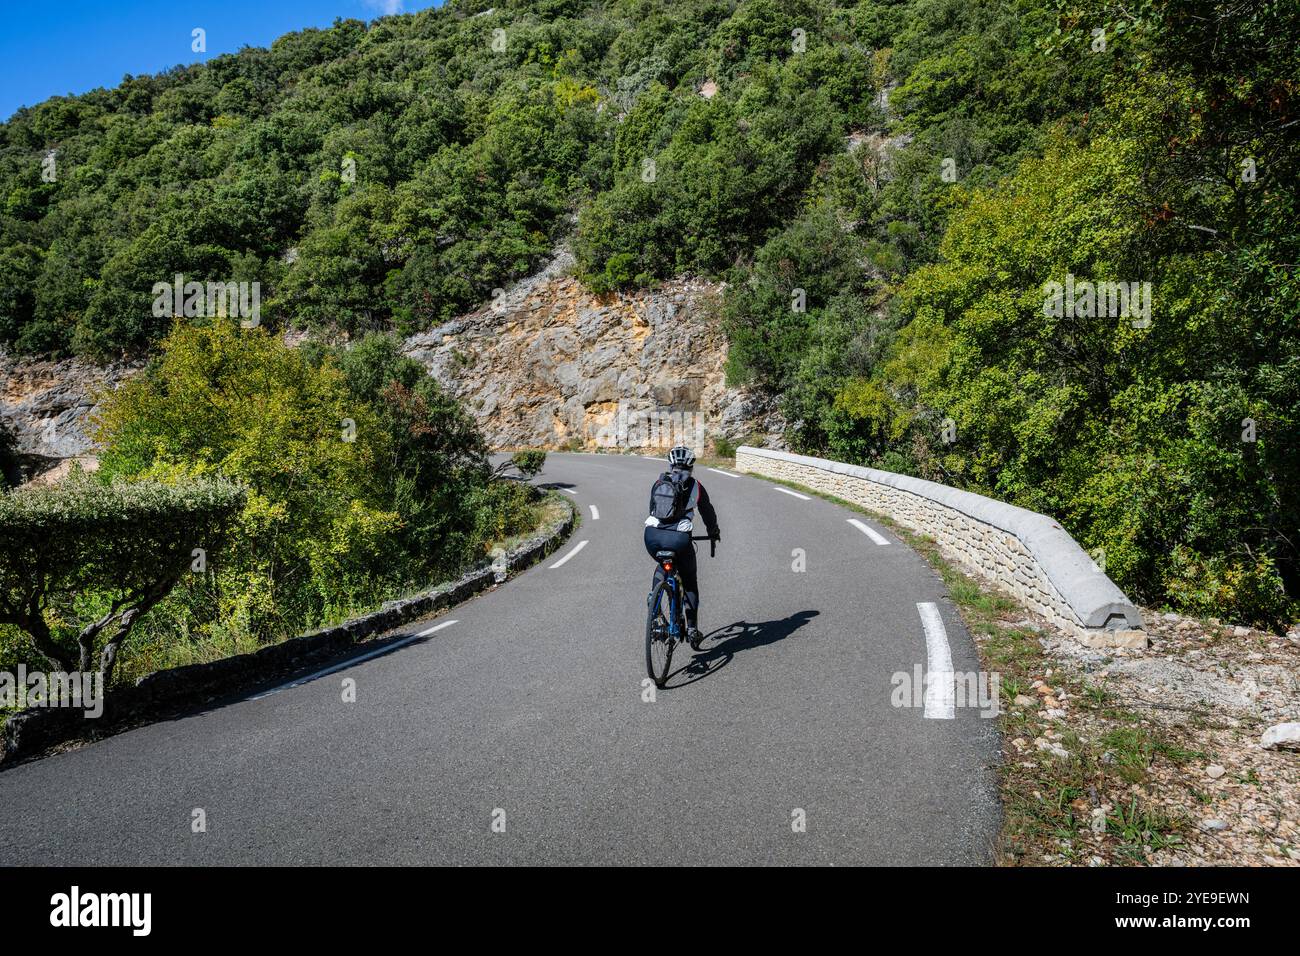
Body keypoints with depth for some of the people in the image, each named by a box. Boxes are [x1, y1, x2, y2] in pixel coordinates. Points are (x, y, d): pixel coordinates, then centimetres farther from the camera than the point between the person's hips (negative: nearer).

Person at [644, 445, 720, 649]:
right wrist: (714, 532, 42)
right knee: (690, 583, 17)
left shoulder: (658, 483, 19)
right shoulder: (694, 485, 12)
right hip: (678, 538, -3)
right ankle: (692, 628, 14)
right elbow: (707, 511, 23)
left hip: (652, 535, 3)